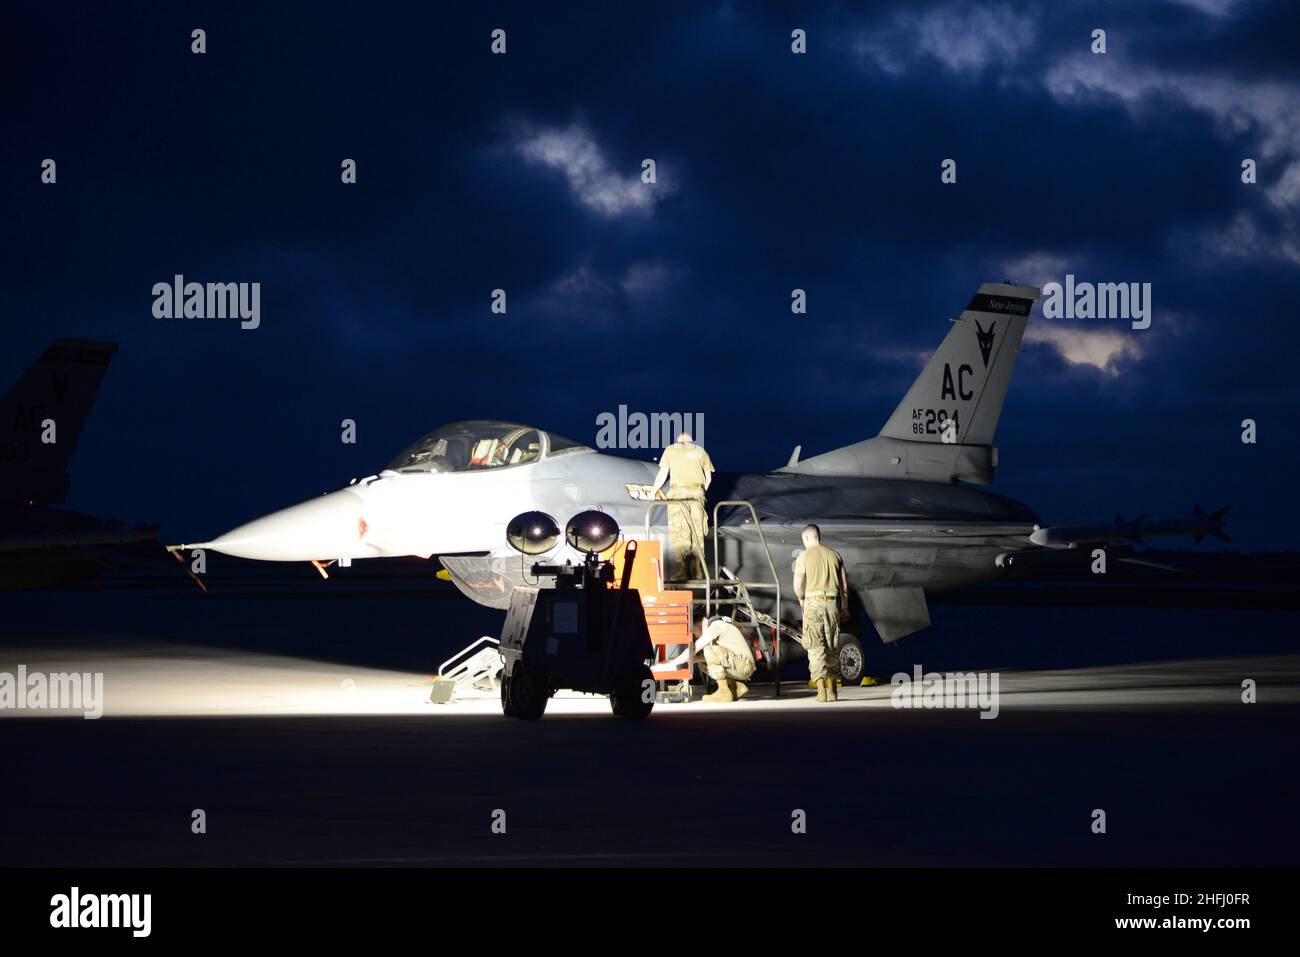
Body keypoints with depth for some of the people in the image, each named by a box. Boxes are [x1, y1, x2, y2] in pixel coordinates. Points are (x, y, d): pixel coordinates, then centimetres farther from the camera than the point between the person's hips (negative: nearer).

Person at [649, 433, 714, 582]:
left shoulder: (671, 450, 11)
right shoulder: (700, 451, 18)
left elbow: (663, 474, 8)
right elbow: (708, 477, 16)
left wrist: (653, 491, 21)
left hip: (678, 491, -3)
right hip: (697, 491, 3)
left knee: (679, 532, -3)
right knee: (697, 533, 7)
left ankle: (684, 570, -13)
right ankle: (697, 571, 7)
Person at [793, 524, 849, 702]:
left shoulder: (804, 556, 0)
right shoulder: (834, 555, 10)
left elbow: (798, 587, -5)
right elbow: (844, 585, 11)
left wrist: (803, 600, 15)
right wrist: (845, 607, 22)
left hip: (813, 603, -3)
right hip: (832, 603, 3)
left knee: (816, 648, -4)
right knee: (832, 647, 13)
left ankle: (821, 689, -17)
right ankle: (832, 690, 19)